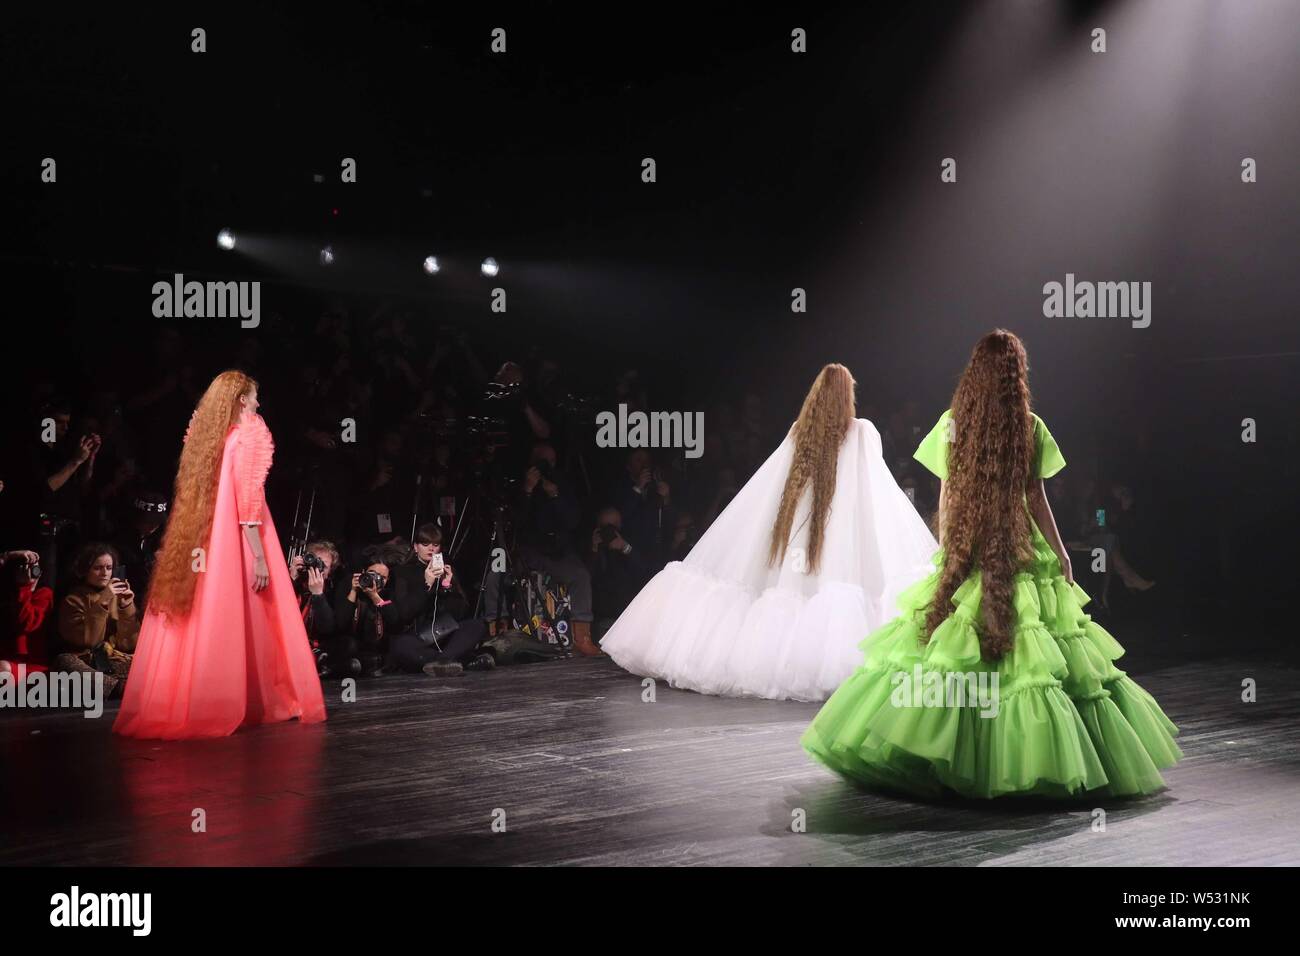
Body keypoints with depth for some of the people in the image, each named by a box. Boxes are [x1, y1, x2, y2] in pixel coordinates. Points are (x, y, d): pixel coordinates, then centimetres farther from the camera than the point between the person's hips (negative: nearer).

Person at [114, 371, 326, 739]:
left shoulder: (202, 433, 13)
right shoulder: (247, 433, -5)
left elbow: (192, 496, 12)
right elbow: (247, 500, -14)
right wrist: (260, 556, -15)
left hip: (199, 542, 6)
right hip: (235, 542, -6)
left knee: (195, 620, 8)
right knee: (238, 624, 0)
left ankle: (171, 706, 9)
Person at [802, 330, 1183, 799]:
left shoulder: (952, 423, 1)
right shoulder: (1030, 426, -4)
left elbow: (946, 494, 4)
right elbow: (1035, 496, -2)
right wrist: (1061, 553, 7)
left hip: (966, 548, 1)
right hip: (1021, 551, -1)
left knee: (946, 651, 4)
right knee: (1025, 650, 1)